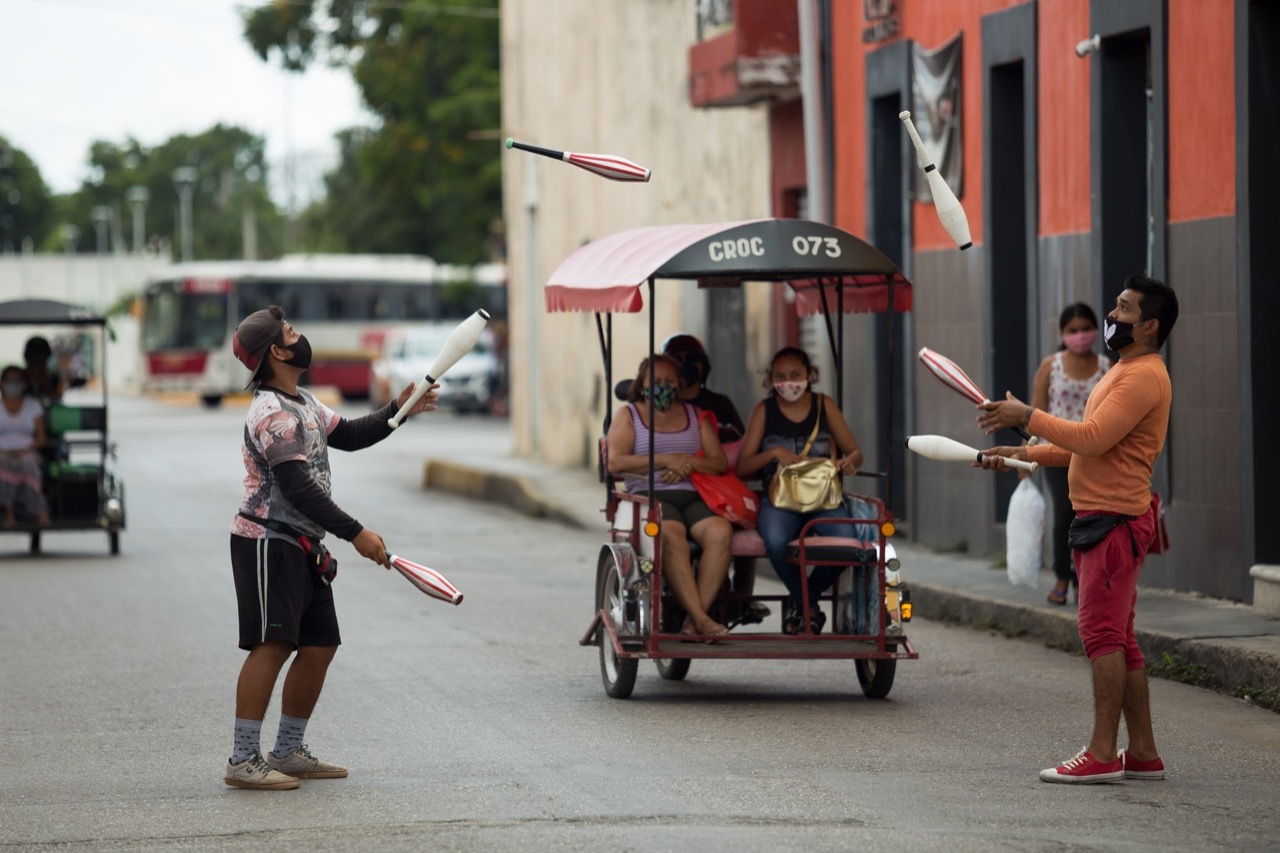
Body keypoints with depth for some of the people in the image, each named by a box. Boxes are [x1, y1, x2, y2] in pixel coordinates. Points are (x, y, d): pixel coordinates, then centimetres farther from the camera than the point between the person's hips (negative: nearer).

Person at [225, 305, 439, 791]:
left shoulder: (302, 404, 16)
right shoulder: (273, 413, -17)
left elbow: (348, 436, 26)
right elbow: (297, 488, -24)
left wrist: (399, 410, 12)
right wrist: (355, 533, -26)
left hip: (302, 547, 10)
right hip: (267, 544, -10)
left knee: (319, 645, 10)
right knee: (272, 644, -14)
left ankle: (288, 753, 18)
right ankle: (243, 761, -15)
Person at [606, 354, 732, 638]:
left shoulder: (694, 415, 24)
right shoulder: (628, 415, 15)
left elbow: (721, 463, 15)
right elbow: (615, 463, -2)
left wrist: (689, 464, -6)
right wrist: (665, 460, -10)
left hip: (693, 497, 3)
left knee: (720, 531, -32)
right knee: (671, 535, -38)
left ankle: (693, 621, -36)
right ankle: (701, 619, -43)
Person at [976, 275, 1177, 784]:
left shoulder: (1144, 377, -13)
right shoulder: (1123, 373, 22)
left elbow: (1092, 439, -22)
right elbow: (1086, 446, 27)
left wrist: (1026, 416, -15)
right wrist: (1022, 454, 19)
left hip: (1116, 521, -11)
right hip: (1099, 518, 11)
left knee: (1102, 631, -13)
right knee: (1116, 638, 10)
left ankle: (1102, 754, -14)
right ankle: (1142, 753, 13)